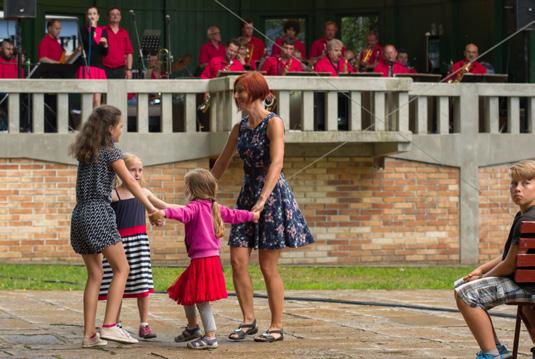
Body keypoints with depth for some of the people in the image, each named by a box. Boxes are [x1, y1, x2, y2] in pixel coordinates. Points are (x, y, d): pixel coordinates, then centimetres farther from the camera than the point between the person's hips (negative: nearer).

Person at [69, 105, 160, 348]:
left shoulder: (84, 152, 16)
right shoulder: (110, 152, -4)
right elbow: (130, 182, -7)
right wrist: (150, 208, -7)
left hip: (79, 215, 7)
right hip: (99, 213, -7)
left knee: (94, 275, 9)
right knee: (121, 268, -2)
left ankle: (89, 334, 4)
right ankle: (109, 326, -14)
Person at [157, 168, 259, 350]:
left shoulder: (196, 207, -13)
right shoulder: (215, 207, 12)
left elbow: (184, 213, -35)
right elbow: (233, 215, 26)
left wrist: (165, 212, -52)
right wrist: (251, 215, 45)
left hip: (202, 260, -9)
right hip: (212, 257, 9)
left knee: (201, 299, -6)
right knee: (185, 294, 21)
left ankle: (211, 337, -4)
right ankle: (192, 328, 36)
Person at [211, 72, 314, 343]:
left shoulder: (273, 123, -11)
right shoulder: (240, 128, 10)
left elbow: (276, 163, -22)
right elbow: (221, 164, 20)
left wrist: (263, 200, -31)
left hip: (273, 195, -7)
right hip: (247, 194, 7)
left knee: (268, 267, -3)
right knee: (238, 261, -2)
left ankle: (276, 327, 6)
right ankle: (248, 320, 8)